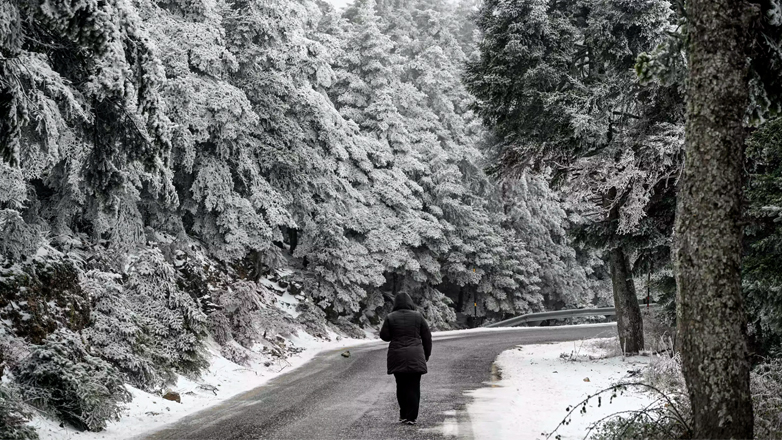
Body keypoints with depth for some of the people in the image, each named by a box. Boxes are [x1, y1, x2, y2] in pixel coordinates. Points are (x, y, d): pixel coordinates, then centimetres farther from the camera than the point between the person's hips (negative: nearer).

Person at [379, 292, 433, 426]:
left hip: (397, 358, 1)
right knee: (413, 386, 2)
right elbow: (427, 337, 5)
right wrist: (426, 354, 16)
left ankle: (403, 415, 17)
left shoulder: (390, 317, -2)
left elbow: (384, 336, 1)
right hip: (415, 357, -1)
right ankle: (411, 417, -2)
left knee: (401, 386, 13)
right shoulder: (418, 316, 1)